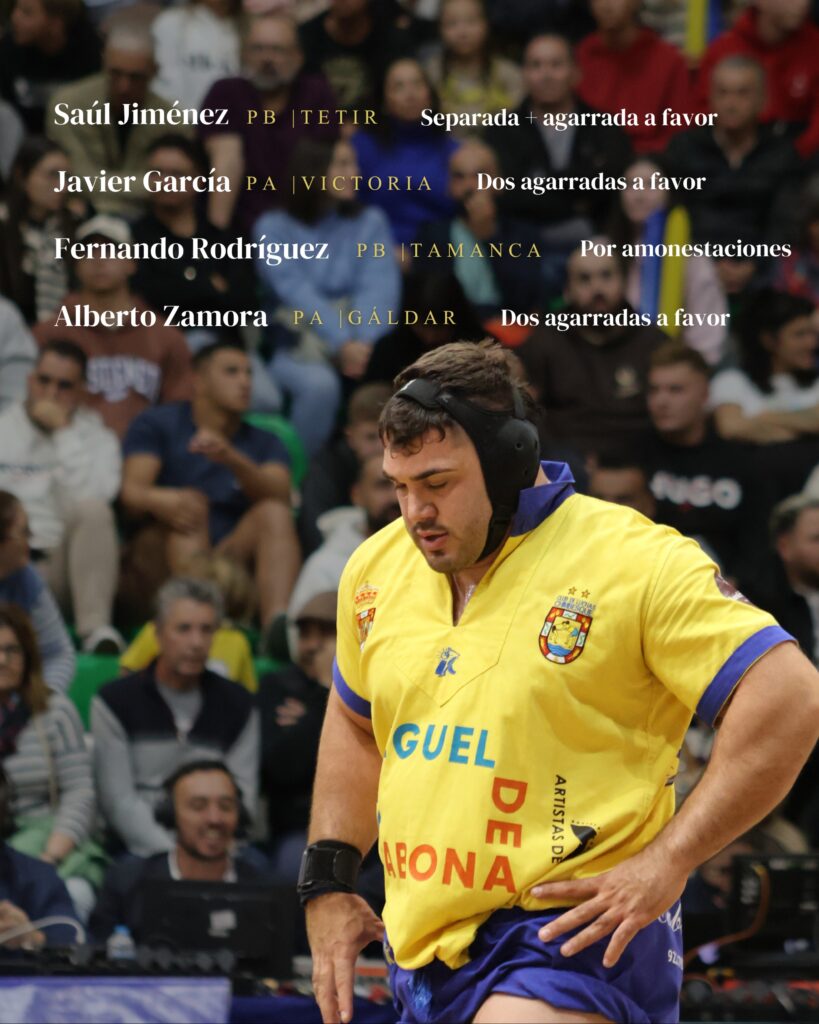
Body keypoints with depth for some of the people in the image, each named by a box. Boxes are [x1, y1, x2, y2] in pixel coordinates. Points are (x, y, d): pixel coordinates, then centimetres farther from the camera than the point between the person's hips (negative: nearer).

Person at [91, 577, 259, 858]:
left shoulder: (238, 705, 14)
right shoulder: (113, 703, 5)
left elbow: (242, 800, 7)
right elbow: (119, 802, -3)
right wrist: (172, 854, -16)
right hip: (141, 850, -3)